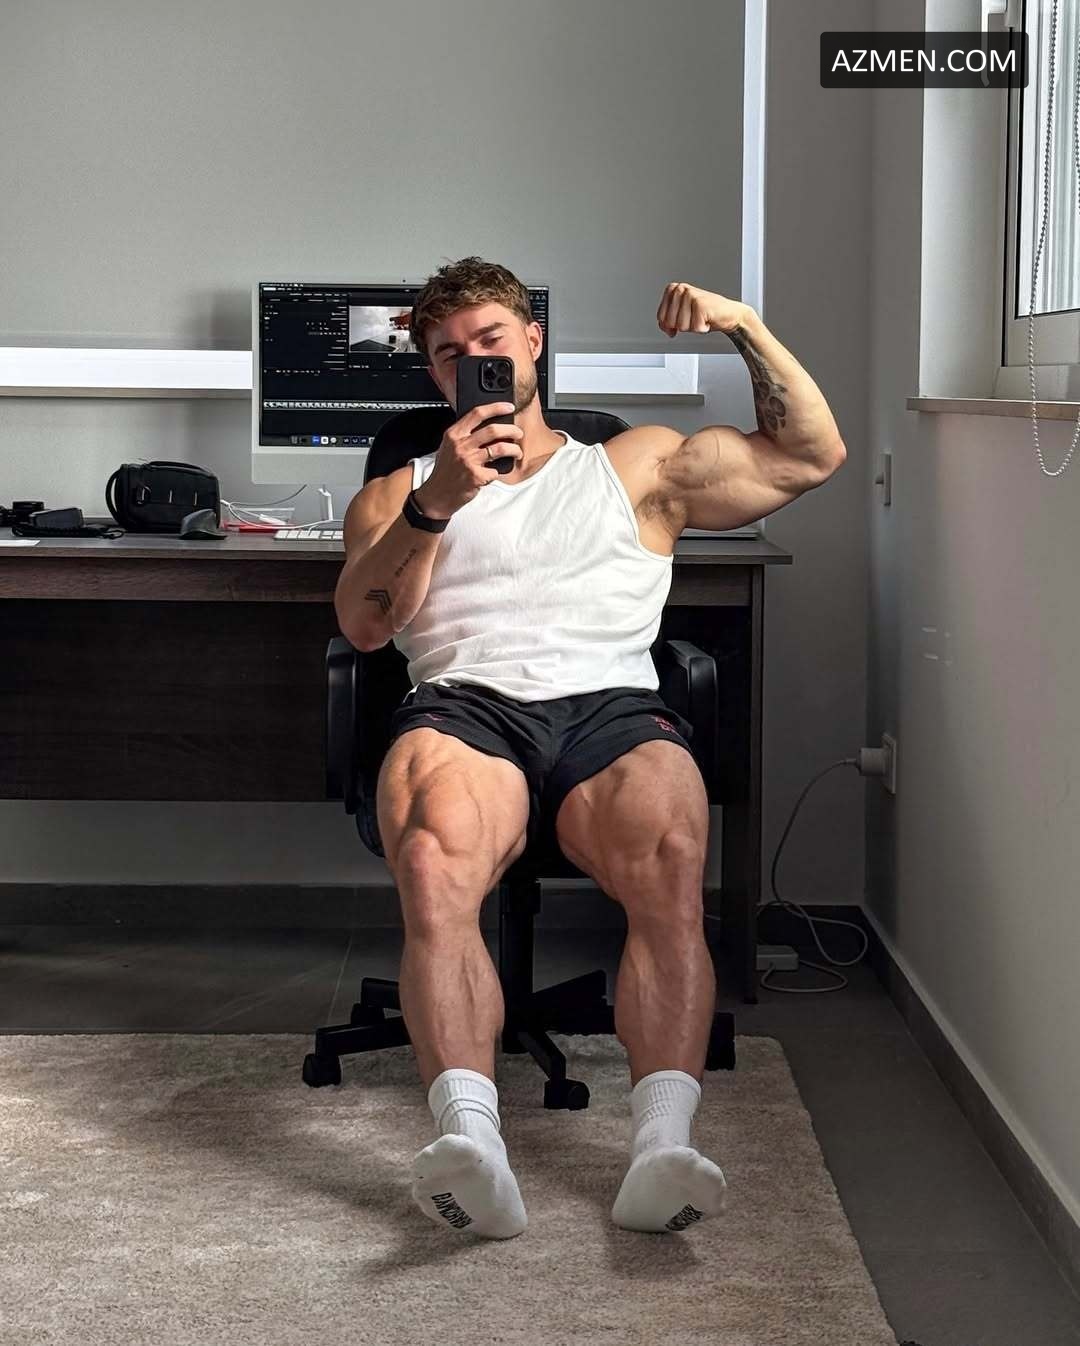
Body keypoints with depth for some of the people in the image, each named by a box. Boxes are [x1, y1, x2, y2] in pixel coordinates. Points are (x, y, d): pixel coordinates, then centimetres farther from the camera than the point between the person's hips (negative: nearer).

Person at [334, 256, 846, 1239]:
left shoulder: (639, 467, 31)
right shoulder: (399, 492, 30)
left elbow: (811, 454, 27)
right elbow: (362, 623, 10)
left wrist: (744, 326, 16)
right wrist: (437, 503, -5)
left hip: (612, 709, 0)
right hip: (464, 707, 0)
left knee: (671, 864, -36)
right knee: (432, 867, -38)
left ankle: (662, 1151, -47)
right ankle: (469, 1140, -49)